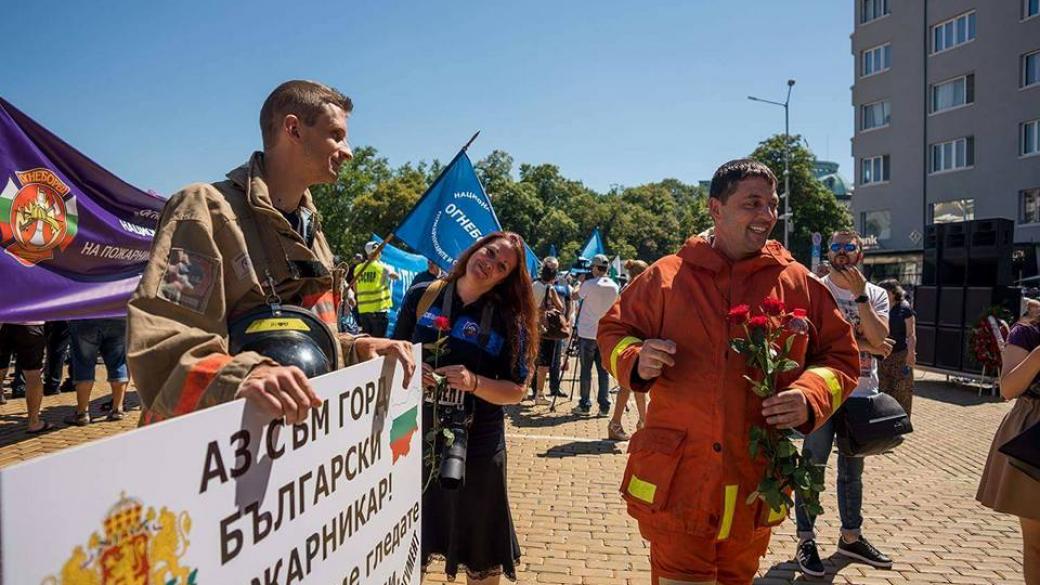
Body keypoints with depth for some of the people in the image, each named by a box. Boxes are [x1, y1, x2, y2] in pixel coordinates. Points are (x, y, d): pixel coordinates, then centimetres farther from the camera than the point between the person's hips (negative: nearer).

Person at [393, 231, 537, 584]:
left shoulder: (508, 319, -6)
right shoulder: (422, 296, -2)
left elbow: (516, 391, -6)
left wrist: (473, 383, -23)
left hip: (477, 447, -1)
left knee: (481, 555, 13)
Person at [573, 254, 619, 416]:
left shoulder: (589, 284, -13)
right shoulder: (614, 286, 3)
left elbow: (576, 296, 3)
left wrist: (581, 282, 18)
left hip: (587, 334, -4)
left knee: (586, 370, 4)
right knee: (604, 370, 7)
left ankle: (585, 405, 7)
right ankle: (604, 406, 7)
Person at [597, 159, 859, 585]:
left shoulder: (798, 284, 4)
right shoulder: (666, 277, 0)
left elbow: (841, 355, 9)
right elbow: (614, 330, 8)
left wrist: (811, 395, -11)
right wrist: (636, 360, -14)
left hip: (754, 486, 3)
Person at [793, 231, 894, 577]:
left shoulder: (876, 294, 7)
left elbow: (880, 340, -9)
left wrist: (860, 294, -14)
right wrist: (864, 344, -13)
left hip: (862, 394, 5)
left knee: (852, 469, 17)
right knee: (813, 467, 2)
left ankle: (851, 537, 32)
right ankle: (806, 540, 14)